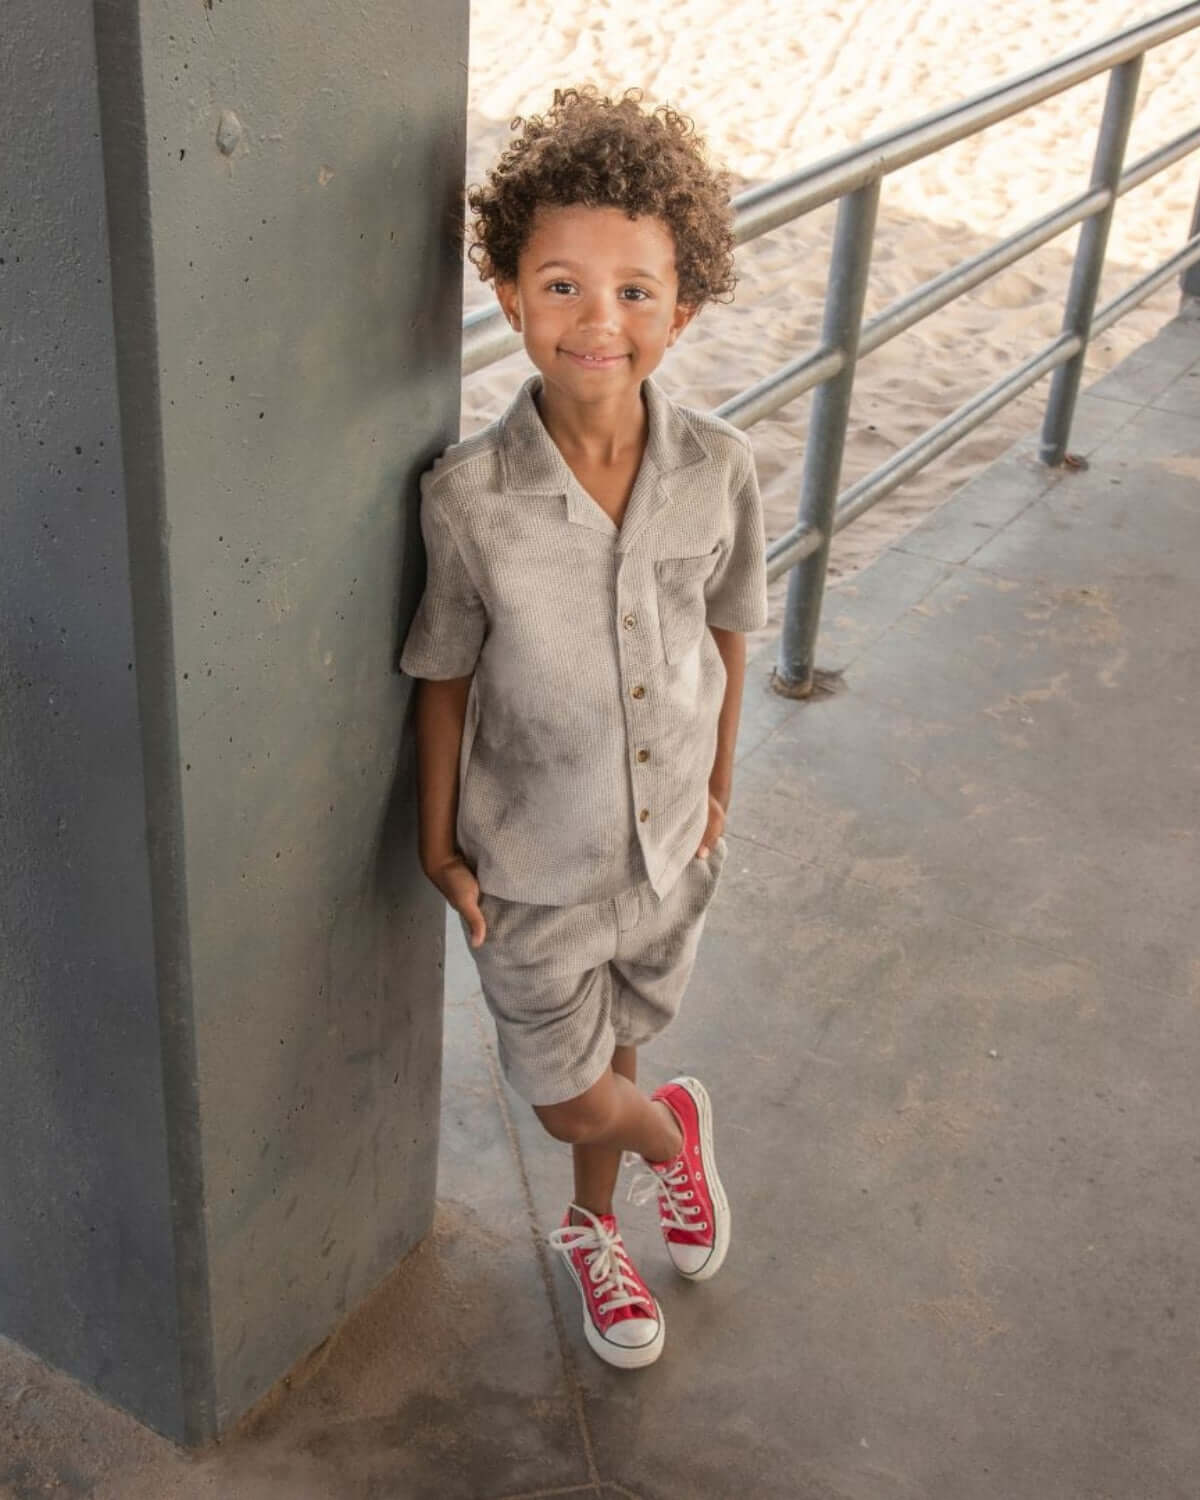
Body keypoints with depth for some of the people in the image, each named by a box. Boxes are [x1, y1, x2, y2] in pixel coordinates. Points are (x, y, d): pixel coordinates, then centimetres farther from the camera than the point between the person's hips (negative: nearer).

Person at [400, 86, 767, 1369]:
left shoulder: (718, 467, -15)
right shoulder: (469, 495, -23)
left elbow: (726, 628, 1)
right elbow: (445, 676, -11)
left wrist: (718, 788, 10)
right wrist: (439, 843, -3)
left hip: (669, 843, 3)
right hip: (534, 864, -2)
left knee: (613, 1057, 23)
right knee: (570, 1101, 9)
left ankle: (590, 1230, 53)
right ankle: (673, 1132, 46)